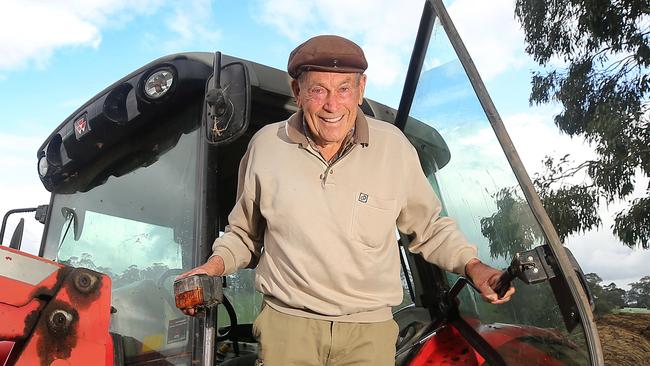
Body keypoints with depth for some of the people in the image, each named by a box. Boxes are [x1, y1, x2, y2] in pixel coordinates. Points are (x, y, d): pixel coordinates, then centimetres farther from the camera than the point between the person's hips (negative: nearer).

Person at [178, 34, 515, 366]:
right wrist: (214, 265, -6)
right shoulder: (265, 145, -3)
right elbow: (244, 233, 11)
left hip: (369, 331, 1)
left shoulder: (394, 145, -4)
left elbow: (429, 227, 9)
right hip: (286, 325, 0)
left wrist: (472, 266, -5)